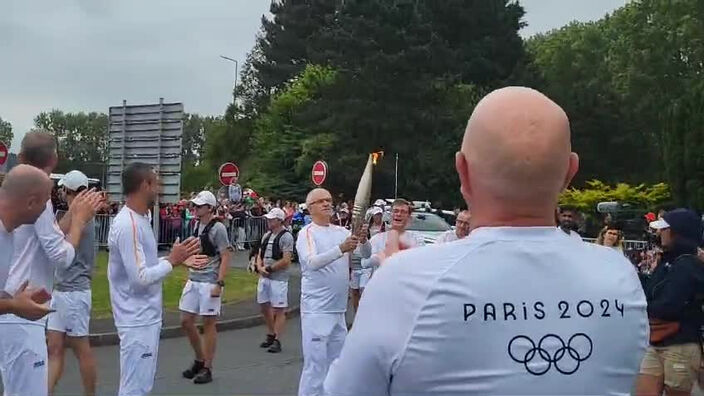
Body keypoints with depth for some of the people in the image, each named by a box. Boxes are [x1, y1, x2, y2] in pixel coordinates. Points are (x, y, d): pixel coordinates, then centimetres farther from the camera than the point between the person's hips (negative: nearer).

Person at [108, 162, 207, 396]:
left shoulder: (139, 219, 10)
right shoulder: (128, 225, -21)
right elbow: (140, 278, -25)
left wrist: (179, 261, 9)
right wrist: (173, 260, -14)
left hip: (147, 317, 10)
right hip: (138, 320, -10)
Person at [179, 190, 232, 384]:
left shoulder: (218, 228, -11)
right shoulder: (196, 226, 11)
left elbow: (225, 257, -14)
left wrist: (219, 283, -20)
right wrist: (189, 274, 17)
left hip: (209, 283, -8)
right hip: (193, 281, 8)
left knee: (209, 324, 1)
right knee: (186, 321, 10)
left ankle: (207, 368, 11)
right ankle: (199, 360, 27)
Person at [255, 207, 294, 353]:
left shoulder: (286, 237, -11)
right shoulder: (267, 236, 14)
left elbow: (286, 261, -18)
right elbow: (260, 255, 18)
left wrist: (269, 268, -12)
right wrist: (260, 267, -2)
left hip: (278, 279, -8)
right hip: (264, 277, 8)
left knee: (279, 309, -3)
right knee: (264, 306, 15)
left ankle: (277, 340, 2)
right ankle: (271, 334, 31)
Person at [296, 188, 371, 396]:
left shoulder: (342, 231, 11)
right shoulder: (306, 233, -9)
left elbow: (366, 254, 3)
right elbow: (312, 262, -26)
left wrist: (363, 240, -19)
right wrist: (341, 249, -38)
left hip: (338, 308, 7)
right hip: (317, 310, -7)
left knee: (337, 362, 17)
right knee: (315, 365, -7)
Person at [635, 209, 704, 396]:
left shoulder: (688, 265, -13)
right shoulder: (667, 263, 13)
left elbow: (668, 306, -20)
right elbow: (650, 294, 10)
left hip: (680, 346, -7)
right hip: (656, 344, 8)